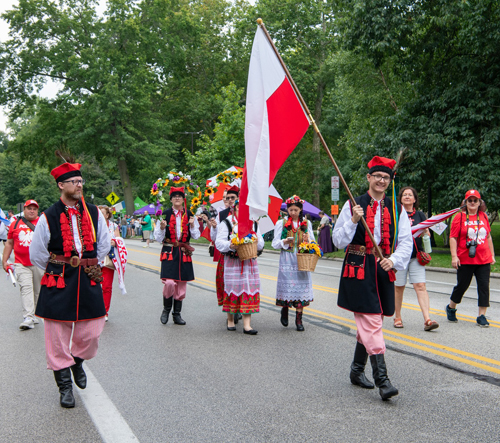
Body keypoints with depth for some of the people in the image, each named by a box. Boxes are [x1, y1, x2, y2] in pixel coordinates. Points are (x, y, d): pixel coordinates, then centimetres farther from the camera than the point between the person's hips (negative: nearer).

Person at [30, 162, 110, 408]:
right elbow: (36, 254, 2)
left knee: (90, 332, 5)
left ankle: (77, 362, 37)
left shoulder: (94, 213, 3)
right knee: (58, 334, 2)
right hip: (58, 284, -2)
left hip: (89, 280, 3)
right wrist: (56, 270, 7)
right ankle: (65, 386, 17)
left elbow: (104, 244, 16)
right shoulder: (48, 217, -6)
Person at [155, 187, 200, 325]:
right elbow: (158, 238, 1)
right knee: (169, 282, -17)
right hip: (169, 252, -3)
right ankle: (166, 309, 8)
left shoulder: (189, 215, 8)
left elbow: (196, 236, 8)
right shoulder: (165, 214, 1)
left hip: (184, 253, 3)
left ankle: (177, 314, 18)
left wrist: (192, 225, -9)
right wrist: (161, 228, -17)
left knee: (181, 284, 6)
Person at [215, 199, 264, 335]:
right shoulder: (226, 223, 1)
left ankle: (247, 325, -2)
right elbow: (219, 242, -5)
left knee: (249, 290, -3)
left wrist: (256, 242, -9)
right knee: (232, 288, 2)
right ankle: (230, 320, 21)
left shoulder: (253, 224, 13)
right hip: (232, 261, -3)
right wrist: (230, 245, -24)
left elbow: (261, 244, 13)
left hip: (250, 261, 3)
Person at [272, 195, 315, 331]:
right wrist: (285, 242, -18)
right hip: (287, 260, -1)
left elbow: (313, 242, 14)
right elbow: (275, 244, 2)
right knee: (287, 286, -4)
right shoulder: (281, 223, 4)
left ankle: (299, 319, 6)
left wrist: (307, 241, -8)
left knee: (301, 287, -1)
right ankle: (284, 310, 25)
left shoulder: (306, 223, 10)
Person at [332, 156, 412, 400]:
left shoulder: (397, 210, 9)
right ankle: (382, 379, -10)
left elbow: (406, 242, 5)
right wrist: (353, 221, -17)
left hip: (383, 271, 4)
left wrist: (394, 260, -13)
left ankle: (357, 369, 30)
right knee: (371, 324, -10)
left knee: (368, 324, 14)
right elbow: (338, 241, -1)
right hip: (359, 270, -4)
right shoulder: (353, 205, 1)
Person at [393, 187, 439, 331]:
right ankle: (398, 317, 20)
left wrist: (425, 232, -12)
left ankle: (427, 319, -14)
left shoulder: (420, 215, 12)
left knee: (420, 286, -8)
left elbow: (427, 234, 11)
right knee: (398, 287, 5)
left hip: (416, 256, 1)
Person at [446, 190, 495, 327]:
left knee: (484, 286, -1)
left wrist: (492, 255, 16)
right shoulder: (460, 217, -3)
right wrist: (454, 256, -12)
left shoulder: (484, 216, 9)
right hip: (465, 260, -3)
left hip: (484, 259, 3)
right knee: (462, 285, 7)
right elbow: (453, 237, -5)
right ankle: (451, 308, 31)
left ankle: (481, 316, 6)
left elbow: (488, 237, 17)